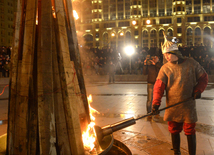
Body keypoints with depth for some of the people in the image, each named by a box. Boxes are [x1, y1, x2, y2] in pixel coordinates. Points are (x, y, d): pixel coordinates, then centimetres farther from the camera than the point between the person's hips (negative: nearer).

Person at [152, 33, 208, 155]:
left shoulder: (191, 63, -1)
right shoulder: (165, 68, -2)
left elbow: (204, 77, 8)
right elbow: (159, 86, -9)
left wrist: (198, 90, -7)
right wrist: (156, 102, -22)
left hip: (189, 105, -1)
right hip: (172, 106, 1)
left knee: (190, 131, 5)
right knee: (174, 131, 11)